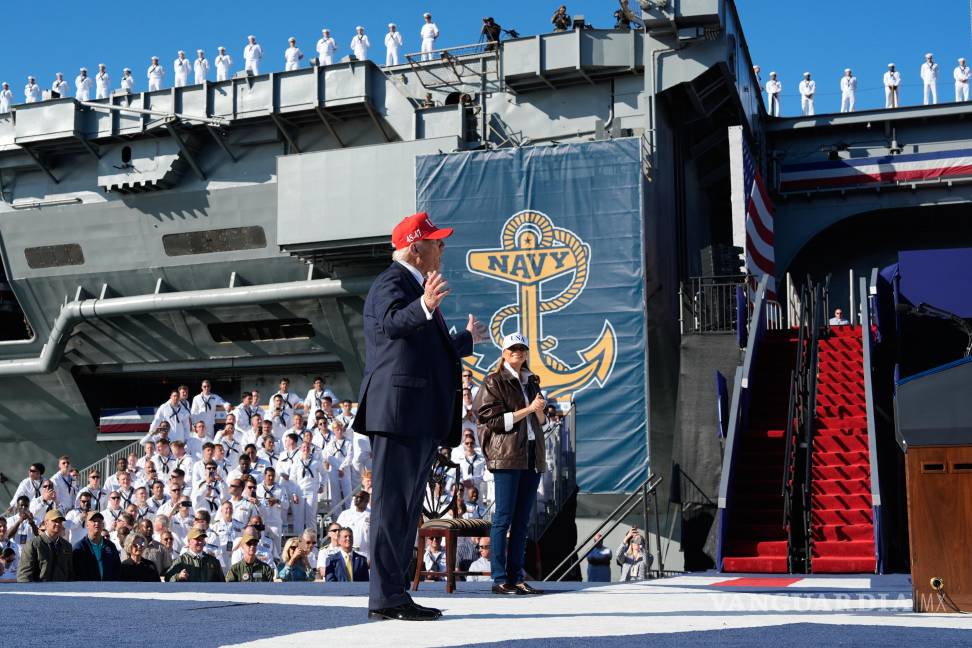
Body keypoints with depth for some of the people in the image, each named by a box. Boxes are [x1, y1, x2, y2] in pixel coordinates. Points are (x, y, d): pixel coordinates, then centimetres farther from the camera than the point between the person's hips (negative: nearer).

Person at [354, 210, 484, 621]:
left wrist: (467, 340, 50)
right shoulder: (391, 283, -6)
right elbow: (391, 323, -29)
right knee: (392, 504, -9)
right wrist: (423, 306, -48)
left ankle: (393, 594, 18)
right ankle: (386, 598, -6)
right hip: (398, 411, -10)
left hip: (421, 417, 11)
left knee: (407, 507, 12)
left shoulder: (417, 287, 26)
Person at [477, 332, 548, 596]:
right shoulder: (494, 381, 0)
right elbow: (494, 420, -8)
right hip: (507, 454, -7)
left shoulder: (531, 381, 20)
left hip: (532, 455, 7)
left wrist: (540, 410, 0)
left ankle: (515, 577, 9)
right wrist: (528, 409, -12)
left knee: (522, 519, 6)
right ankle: (499, 579, -6)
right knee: (504, 517, -7)